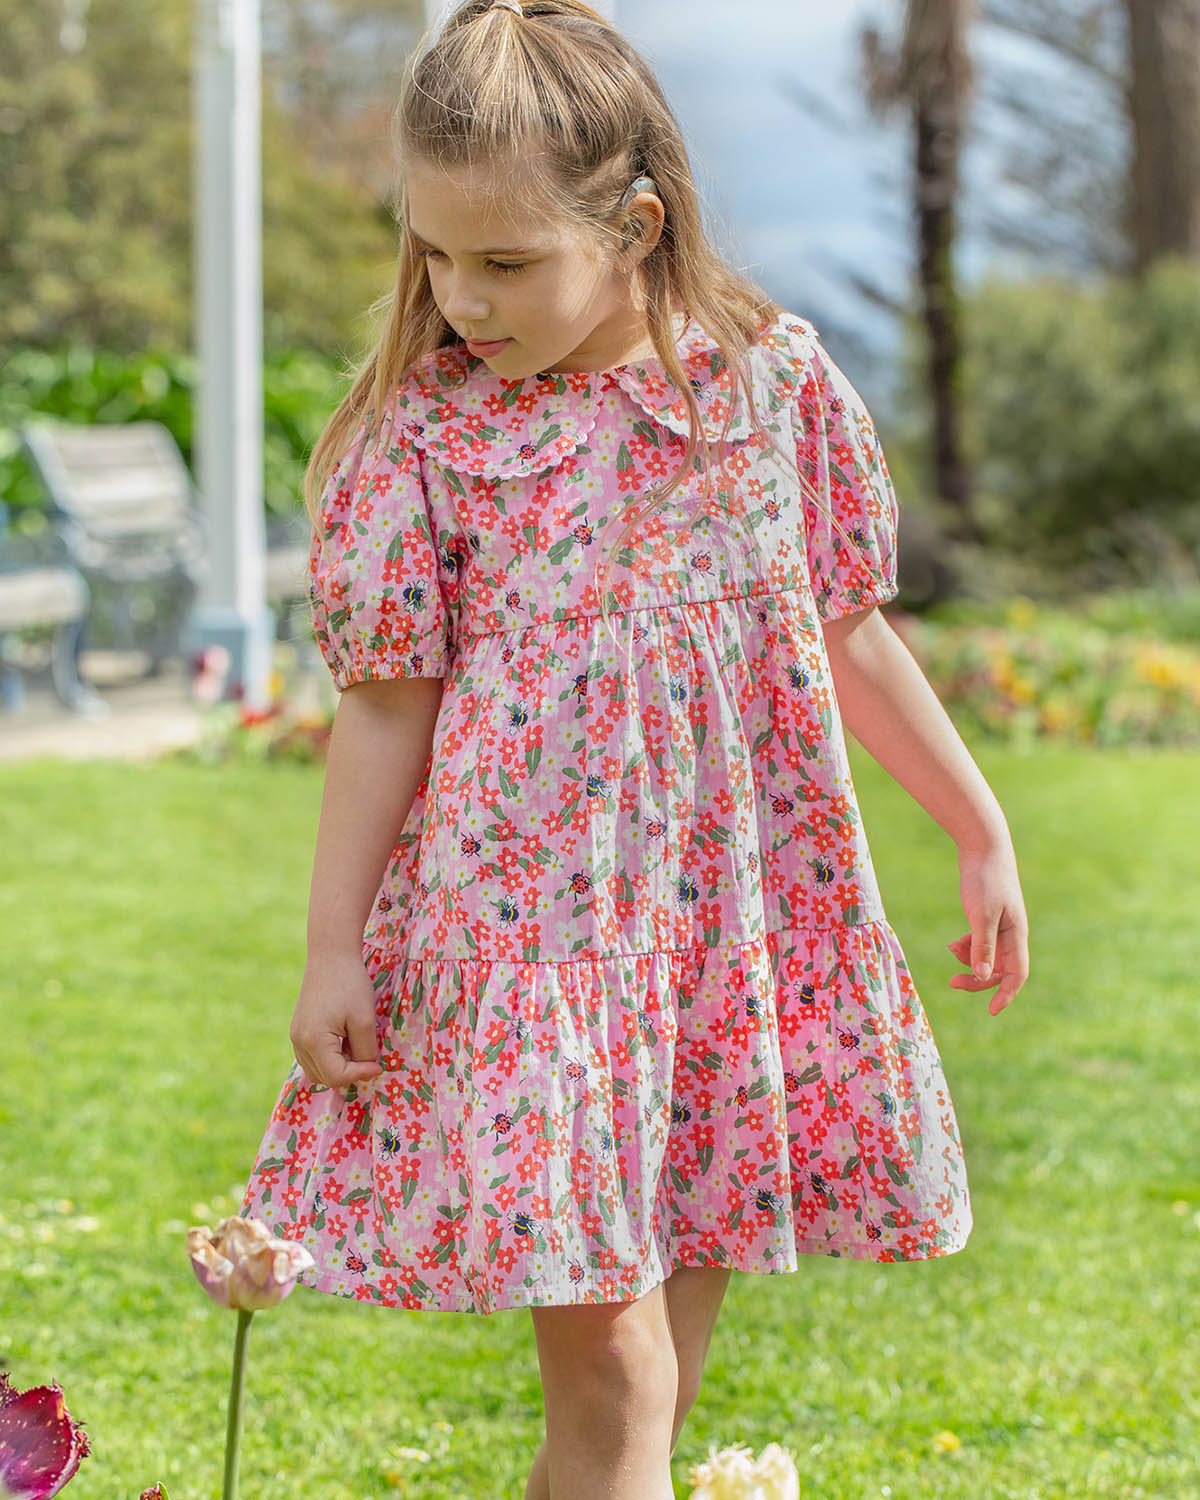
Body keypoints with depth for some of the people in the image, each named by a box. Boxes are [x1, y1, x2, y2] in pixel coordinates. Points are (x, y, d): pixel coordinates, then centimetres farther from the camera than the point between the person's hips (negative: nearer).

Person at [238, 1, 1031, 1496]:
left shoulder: (775, 377, 0)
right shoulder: (422, 430, -5)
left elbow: (851, 636, 11)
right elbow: (386, 701, 0)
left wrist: (981, 832, 15)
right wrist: (332, 951, 0)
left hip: (744, 913, 3)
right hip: (528, 921, -2)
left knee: (664, 1360, 9)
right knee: (608, 1373, -6)